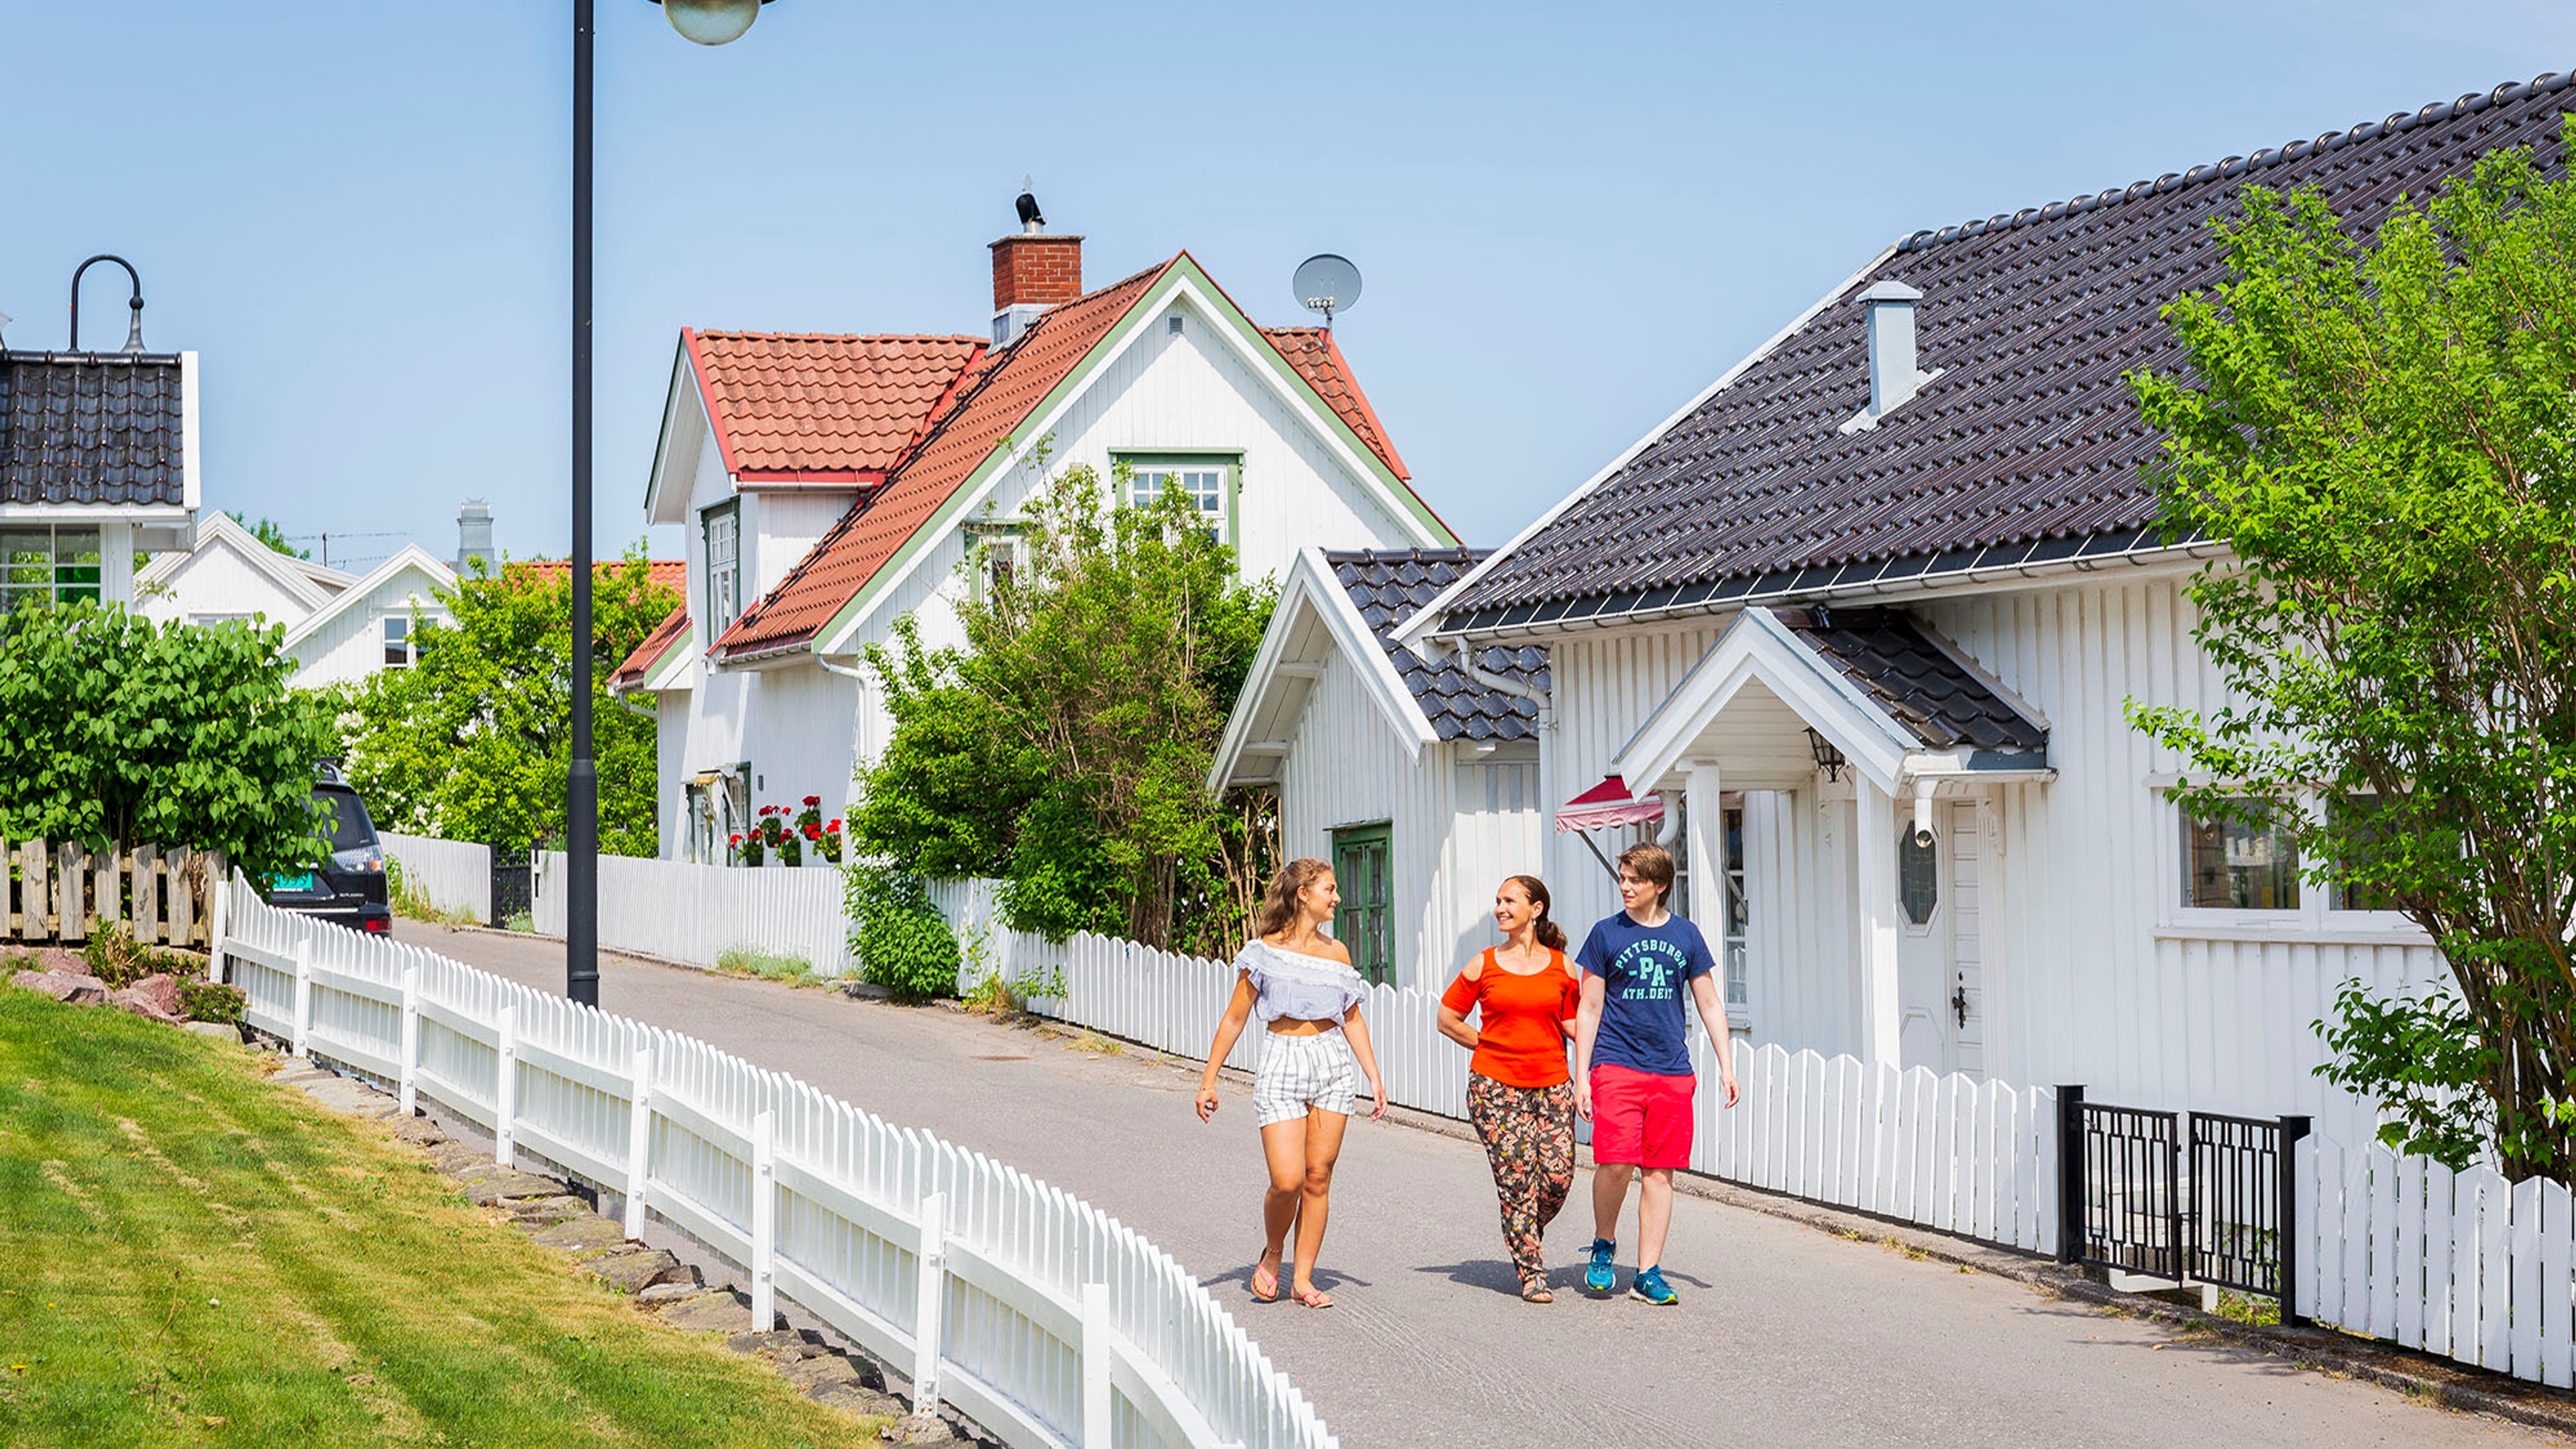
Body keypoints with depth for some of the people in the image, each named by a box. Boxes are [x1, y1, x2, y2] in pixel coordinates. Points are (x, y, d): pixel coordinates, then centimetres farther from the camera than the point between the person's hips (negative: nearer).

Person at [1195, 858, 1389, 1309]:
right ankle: (1272, 1252, 15)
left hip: (1333, 1064, 4)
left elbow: (1352, 1019, 17)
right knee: (1288, 1180, -13)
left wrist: (1374, 1078, 11)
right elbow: (1235, 1018, 1)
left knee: (1318, 1177, 1)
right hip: (1282, 1064, -4)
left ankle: (1303, 1278, 10)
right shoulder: (1265, 950, -3)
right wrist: (1209, 1078, 0)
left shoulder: (1336, 952, 9)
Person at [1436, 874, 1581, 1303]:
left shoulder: (1561, 966, 7)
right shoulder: (1483, 966, 3)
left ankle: (1531, 1230, 27)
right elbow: (1448, 1020, 12)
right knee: (1517, 1179, -6)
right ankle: (1531, 1273, 4)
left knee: (1558, 1174, -5)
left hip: (1552, 1083, 2)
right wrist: (1492, 1046, 7)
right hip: (1496, 1086, -2)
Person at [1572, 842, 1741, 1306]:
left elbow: (1709, 1005, 14)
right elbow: (1589, 1011, 5)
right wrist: (1581, 1076, 0)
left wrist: (1726, 1066, 8)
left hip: (1672, 1071, 2)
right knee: (1616, 1162, -15)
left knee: (1659, 1173, 2)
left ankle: (1648, 1274, 9)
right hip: (1616, 1066, -2)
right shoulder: (1607, 934, 2)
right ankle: (1604, 1244, 10)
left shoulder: (1686, 936, 8)